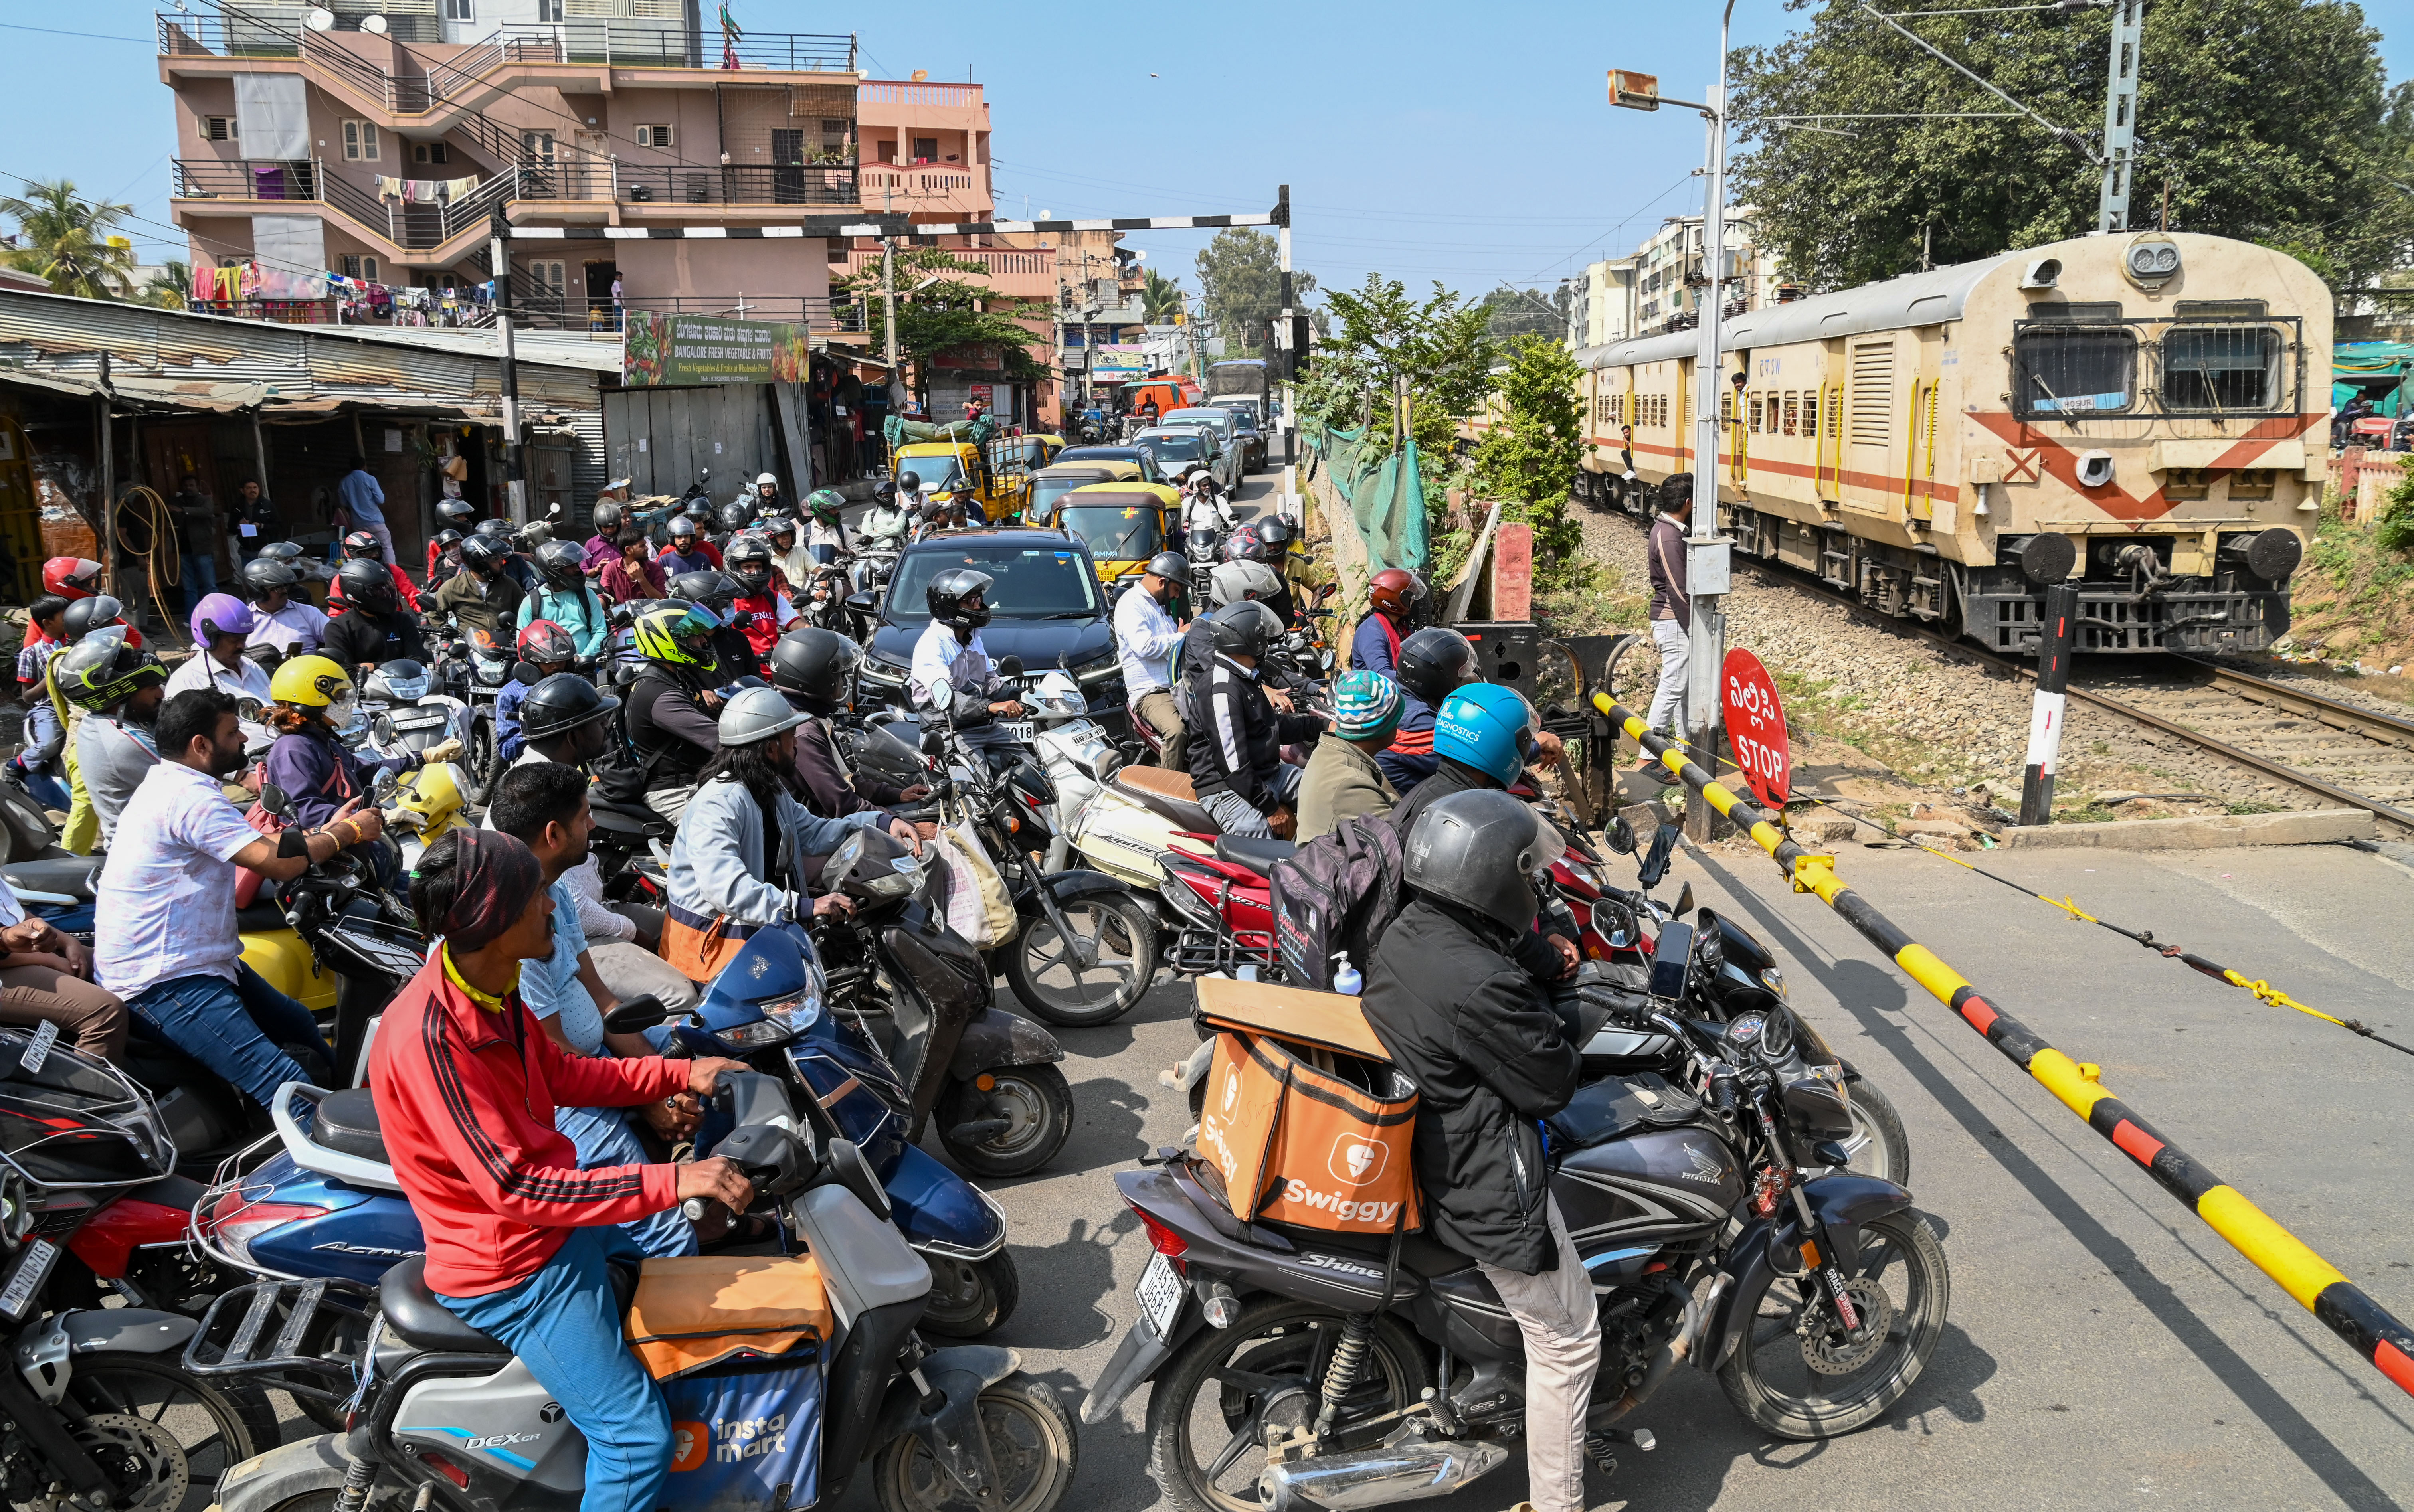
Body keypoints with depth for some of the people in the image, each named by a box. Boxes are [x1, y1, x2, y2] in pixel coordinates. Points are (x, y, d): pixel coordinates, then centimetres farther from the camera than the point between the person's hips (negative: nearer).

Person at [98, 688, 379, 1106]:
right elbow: (277, 862, -25)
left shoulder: (167, 783, 14)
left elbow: (259, 846, 15)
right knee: (288, 1086, -21)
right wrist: (349, 832, -11)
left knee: (300, 1027, 22)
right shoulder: (191, 797, -21)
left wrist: (327, 829, 10)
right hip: (160, 979, -12)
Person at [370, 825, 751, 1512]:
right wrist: (673, 1183, -32)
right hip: (510, 1272, -10)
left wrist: (681, 1074, 6)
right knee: (638, 1438, -13)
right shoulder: (427, 1035, -33)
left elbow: (559, 1074, 13)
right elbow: (514, 1188, -32)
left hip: (558, 1220, 10)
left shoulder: (490, 987, -3)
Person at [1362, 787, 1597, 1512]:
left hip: (1422, 1155, 10)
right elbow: (1552, 1085, -20)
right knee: (1567, 1343, 8)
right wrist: (1558, 1023, -4)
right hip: (1490, 1190, -10)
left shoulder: (1397, 939, -3)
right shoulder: (1477, 984, -32)